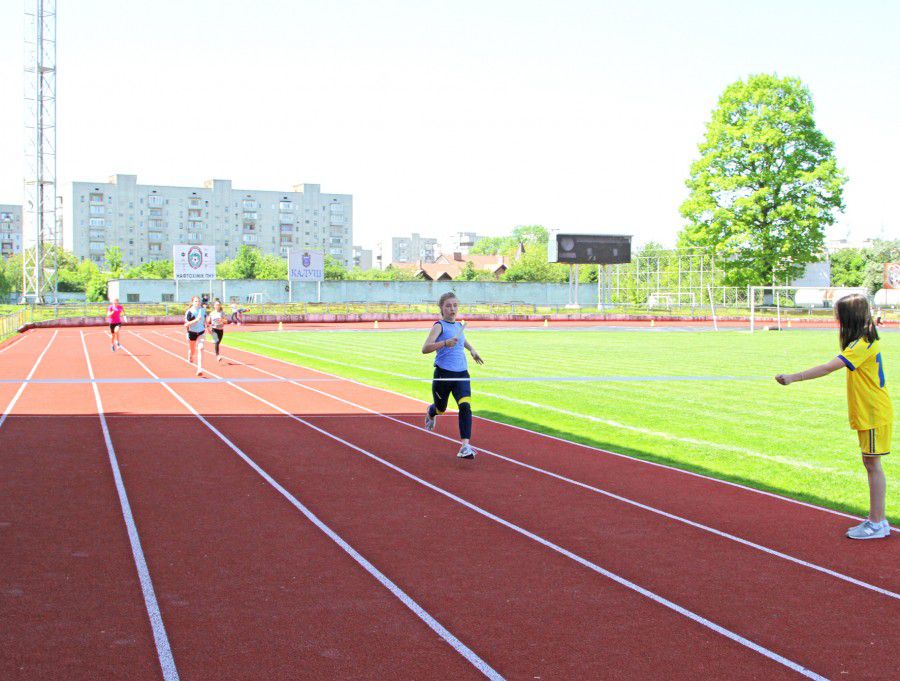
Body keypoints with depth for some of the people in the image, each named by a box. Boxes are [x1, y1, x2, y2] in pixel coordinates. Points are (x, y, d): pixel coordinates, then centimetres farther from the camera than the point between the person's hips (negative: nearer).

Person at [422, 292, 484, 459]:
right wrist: (445, 343, -36)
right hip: (443, 374, -4)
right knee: (440, 409, 16)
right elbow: (425, 349, -24)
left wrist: (472, 350, 24)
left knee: (465, 406, -18)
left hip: (461, 375, 4)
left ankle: (465, 446, -22)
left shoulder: (459, 325, 11)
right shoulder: (439, 326, -8)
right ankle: (430, 413, 55)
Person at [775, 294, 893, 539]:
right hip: (868, 413, 10)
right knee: (871, 465, 14)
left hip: (875, 415, -10)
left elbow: (829, 367, -31)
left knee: (872, 465, -4)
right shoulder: (865, 342, 10)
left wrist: (794, 377, -34)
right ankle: (877, 520, 21)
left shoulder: (862, 345, -21)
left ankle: (877, 524, 2)